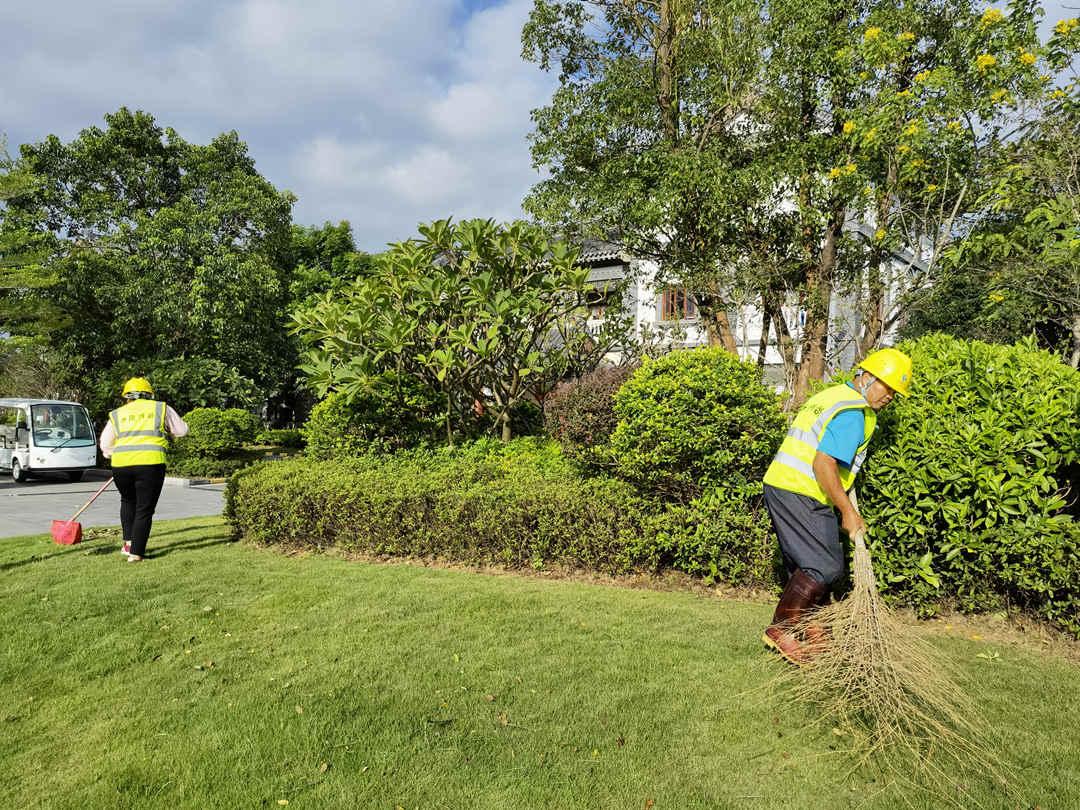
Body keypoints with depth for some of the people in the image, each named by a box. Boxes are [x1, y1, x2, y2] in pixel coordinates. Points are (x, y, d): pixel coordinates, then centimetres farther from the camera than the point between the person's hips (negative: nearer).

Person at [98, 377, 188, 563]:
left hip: (121, 464, 2)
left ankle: (128, 542, 23)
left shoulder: (117, 414, 18)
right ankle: (136, 553, 2)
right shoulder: (161, 408, 14)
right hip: (150, 462, -2)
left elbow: (105, 445, 17)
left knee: (127, 501, 27)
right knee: (145, 509, 5)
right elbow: (182, 430, 19)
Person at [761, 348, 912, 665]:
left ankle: (812, 630, 26)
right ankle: (780, 629, -3)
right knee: (825, 566, -7)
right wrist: (848, 512, -12)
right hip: (800, 494, -10)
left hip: (781, 485, 10)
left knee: (808, 564, 16)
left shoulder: (830, 395, 20)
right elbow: (824, 465, -20)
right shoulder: (853, 412, -13)